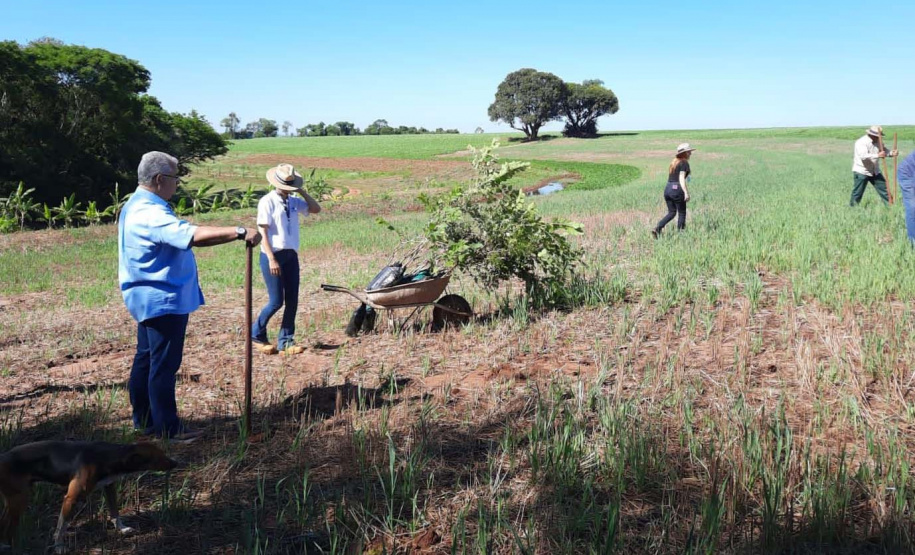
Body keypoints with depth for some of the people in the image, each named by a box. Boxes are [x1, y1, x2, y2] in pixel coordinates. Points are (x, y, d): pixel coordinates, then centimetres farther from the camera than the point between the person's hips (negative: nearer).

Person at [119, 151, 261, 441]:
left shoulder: (139, 207, 14)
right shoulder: (151, 214, -23)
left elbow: (183, 236, 21)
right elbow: (193, 234, -35)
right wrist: (239, 232, -36)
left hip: (150, 298, 11)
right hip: (163, 300, -11)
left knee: (146, 359, 16)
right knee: (164, 364, -4)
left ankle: (144, 418, 25)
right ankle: (167, 428, 3)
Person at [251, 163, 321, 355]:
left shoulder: (293, 201, 10)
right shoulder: (267, 201, -8)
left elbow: (316, 209, 13)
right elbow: (263, 232, -12)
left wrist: (301, 191, 3)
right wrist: (272, 259, -18)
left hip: (291, 255, 6)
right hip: (273, 255, -6)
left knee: (292, 301, 5)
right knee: (276, 301, -5)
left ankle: (286, 341, 14)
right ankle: (257, 334, 18)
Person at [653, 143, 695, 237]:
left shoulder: (673, 162, 17)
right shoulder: (684, 163, -7)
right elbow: (681, 179, -17)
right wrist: (686, 193, -21)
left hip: (667, 189, 8)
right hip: (676, 190, -8)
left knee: (671, 213, 14)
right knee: (682, 213, 7)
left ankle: (657, 229, -2)